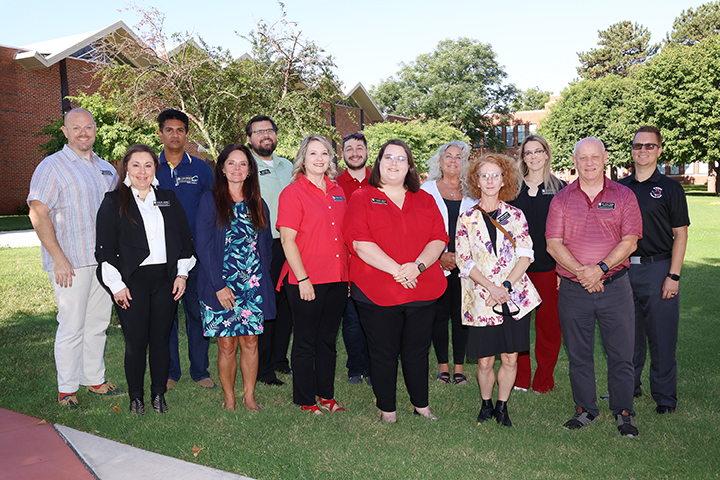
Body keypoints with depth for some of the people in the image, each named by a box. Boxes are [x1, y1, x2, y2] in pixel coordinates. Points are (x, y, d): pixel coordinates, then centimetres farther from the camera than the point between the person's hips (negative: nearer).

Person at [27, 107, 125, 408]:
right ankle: (67, 389, 11)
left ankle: (95, 380, 25)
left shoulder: (106, 168, 14)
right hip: (70, 262, -6)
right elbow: (38, 214, -12)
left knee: (98, 323, 13)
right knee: (72, 327, -2)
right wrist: (59, 258, -18)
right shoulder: (52, 166, -6)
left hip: (103, 259, 6)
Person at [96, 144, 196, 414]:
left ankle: (159, 395, 21)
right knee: (136, 341, 0)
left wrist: (182, 273, 5)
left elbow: (185, 237, 12)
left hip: (166, 280, 3)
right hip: (132, 281, -2)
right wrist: (116, 285, -8)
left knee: (161, 339, 7)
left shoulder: (168, 199, 11)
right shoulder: (113, 202, 2)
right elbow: (105, 248, -2)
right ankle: (136, 397, 17)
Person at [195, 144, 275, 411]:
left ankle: (249, 396, 18)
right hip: (221, 286, -3)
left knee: (250, 342, 5)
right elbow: (203, 245, -5)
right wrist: (219, 285, -11)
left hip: (253, 286, 3)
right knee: (227, 344, 1)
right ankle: (229, 398, 18)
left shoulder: (257, 205, 11)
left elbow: (266, 244, 15)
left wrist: (262, 278, 3)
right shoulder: (210, 201, 0)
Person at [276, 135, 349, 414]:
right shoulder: (293, 192, -7)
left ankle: (326, 395, 29)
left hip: (337, 278, 6)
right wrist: (302, 279, -15)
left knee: (328, 339, 15)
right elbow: (287, 240, -11)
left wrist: (349, 273, 12)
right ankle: (306, 401, 20)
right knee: (306, 341, 6)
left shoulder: (337, 192, 12)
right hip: (306, 281, -6)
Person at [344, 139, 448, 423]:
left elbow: (439, 240, 4)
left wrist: (417, 266, -14)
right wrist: (396, 270, -17)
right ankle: (387, 409, 24)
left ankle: (421, 404, 33)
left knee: (417, 351, 14)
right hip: (377, 292, -3)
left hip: (422, 290, 3)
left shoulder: (424, 200, 13)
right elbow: (360, 242, -10)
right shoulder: (362, 198, 2)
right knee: (383, 353, 6)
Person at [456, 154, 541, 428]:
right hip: (482, 299, -1)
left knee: (510, 358, 5)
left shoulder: (515, 215, 7)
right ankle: (486, 404, 26)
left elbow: (526, 255, 1)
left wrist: (506, 286, -12)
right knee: (485, 361, 3)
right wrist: (491, 287, -14)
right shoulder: (466, 218, 3)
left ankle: (502, 407, 24)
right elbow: (464, 262, -2)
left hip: (516, 296, 1)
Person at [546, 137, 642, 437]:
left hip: (615, 286, -1)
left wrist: (600, 269, -16)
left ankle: (623, 413, 21)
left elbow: (630, 242, -4)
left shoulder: (624, 196, 4)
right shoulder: (562, 199, 6)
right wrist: (581, 272, -13)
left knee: (621, 353, 5)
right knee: (578, 354, 10)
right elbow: (553, 244, -2)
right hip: (573, 289, 1)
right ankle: (585, 410, 25)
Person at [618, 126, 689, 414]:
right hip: (623, 269, 4)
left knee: (662, 338, 1)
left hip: (658, 270, -3)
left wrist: (674, 275, -9)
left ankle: (665, 397, 14)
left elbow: (680, 234, -1)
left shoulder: (670, 188, 1)